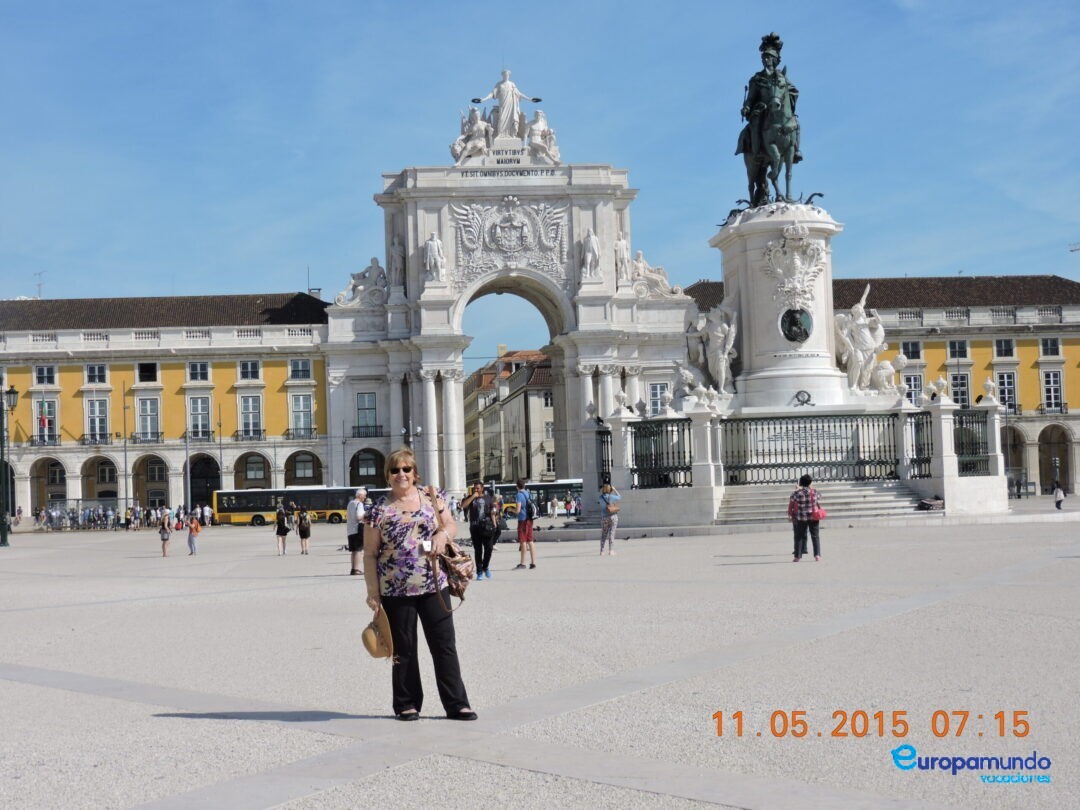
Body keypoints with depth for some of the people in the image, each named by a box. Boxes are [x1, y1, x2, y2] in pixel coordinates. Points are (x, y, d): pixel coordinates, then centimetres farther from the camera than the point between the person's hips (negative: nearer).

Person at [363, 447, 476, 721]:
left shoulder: (432, 497, 6)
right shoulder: (380, 510, -2)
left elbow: (451, 525, 13)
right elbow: (370, 554, -1)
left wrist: (443, 534, -11)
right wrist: (373, 592, -6)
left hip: (434, 585, 2)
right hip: (395, 590, -2)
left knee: (445, 645, 3)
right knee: (403, 649, 7)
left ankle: (456, 704, 9)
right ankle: (407, 704, 19)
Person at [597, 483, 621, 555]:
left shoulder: (601, 497, -4)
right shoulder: (611, 497, -9)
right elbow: (620, 497, 9)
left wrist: (600, 493, 19)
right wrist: (615, 490, 15)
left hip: (604, 518, 2)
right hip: (613, 517, -2)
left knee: (603, 535, 11)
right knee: (611, 534, -1)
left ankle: (601, 551, 10)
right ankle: (611, 551, -4)